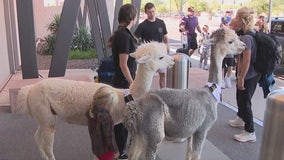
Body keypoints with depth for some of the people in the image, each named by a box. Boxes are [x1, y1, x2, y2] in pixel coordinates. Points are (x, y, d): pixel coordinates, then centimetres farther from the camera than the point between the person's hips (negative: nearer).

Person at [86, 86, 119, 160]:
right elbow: (109, 136, -24)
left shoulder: (91, 111, -7)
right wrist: (115, 150, -12)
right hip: (105, 149, -7)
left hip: (96, 147, 7)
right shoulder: (105, 117, -31)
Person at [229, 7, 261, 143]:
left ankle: (250, 133, 13)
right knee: (240, 97, 25)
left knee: (245, 102, 2)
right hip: (253, 73, 9)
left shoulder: (246, 37, -24)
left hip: (248, 75, -9)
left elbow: (246, 60, -26)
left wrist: (241, 78, -21)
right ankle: (240, 119, 47)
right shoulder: (253, 33, 4)